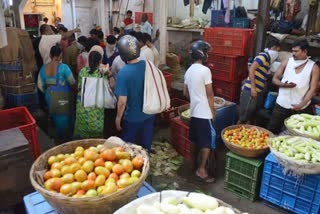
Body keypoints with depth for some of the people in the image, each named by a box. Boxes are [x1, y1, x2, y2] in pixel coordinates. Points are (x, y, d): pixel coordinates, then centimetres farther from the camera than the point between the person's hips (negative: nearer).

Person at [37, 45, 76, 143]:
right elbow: (72, 82, -9)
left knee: (55, 116, 23)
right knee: (63, 117, 15)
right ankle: (64, 138, 28)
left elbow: (40, 86, 2)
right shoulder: (63, 67, -19)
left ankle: (58, 138, 38)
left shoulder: (43, 68, -4)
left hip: (49, 96, 5)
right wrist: (65, 83, 13)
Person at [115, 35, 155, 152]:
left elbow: (122, 101, -20)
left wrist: (118, 118, -5)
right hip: (149, 114, 5)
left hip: (132, 118, -5)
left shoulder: (124, 73, -24)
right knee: (146, 146, 22)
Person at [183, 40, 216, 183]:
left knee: (199, 140, 21)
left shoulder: (189, 71, 8)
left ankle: (200, 159, 36)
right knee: (209, 141, 2)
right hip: (204, 113, -8)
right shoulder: (205, 70, -17)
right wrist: (213, 110, -4)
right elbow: (210, 94, -15)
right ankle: (201, 170, 9)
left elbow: (185, 93, 15)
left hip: (194, 111, 8)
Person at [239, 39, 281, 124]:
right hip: (251, 91, -10)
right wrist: (253, 88, -22)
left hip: (258, 92, 10)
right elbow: (251, 69, -19)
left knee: (251, 118, 16)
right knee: (244, 119, -5)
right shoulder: (263, 56, -7)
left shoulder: (267, 59, 20)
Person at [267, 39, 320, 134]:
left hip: (301, 108, -1)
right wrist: (283, 84, -18)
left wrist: (301, 105, -16)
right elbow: (275, 79, 4)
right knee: (272, 130, 6)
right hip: (282, 104, 2)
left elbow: (312, 89, -7)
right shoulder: (287, 62, 1)